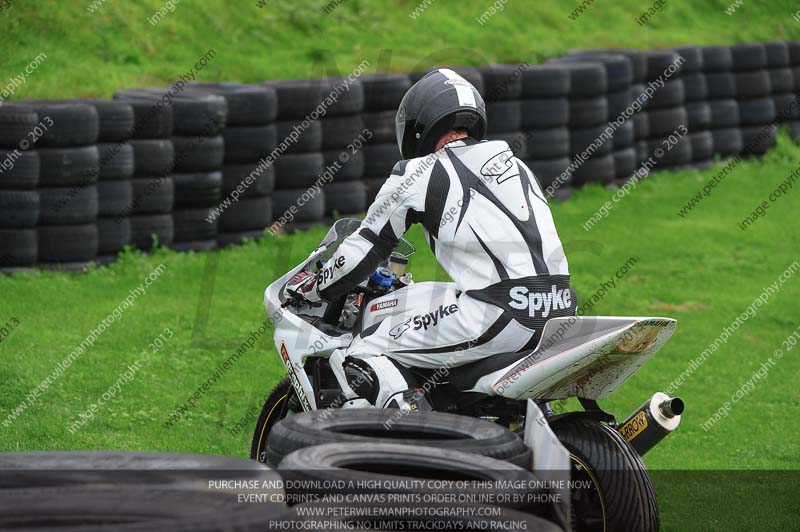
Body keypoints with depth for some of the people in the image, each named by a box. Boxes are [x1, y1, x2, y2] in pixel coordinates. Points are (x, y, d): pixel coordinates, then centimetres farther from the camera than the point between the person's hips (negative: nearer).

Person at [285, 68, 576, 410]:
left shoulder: (418, 173, 5)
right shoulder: (515, 163, 25)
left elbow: (367, 248, 9)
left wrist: (310, 287, 25)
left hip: (498, 313, -7)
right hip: (560, 309, 7)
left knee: (358, 359, -1)